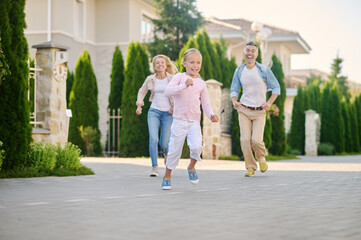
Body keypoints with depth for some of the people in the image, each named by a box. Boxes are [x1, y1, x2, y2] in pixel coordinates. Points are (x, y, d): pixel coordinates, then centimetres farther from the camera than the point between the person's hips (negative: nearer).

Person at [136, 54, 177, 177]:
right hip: (154, 111, 1)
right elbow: (142, 92, 20)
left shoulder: (173, 79, -1)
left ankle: (167, 153, 37)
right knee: (153, 139, -19)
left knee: (164, 143, -2)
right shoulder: (150, 79, 4)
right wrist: (139, 105, 6)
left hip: (168, 113, -1)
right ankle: (154, 168, -13)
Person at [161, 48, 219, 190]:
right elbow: (168, 91, -16)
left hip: (194, 121, 2)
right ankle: (167, 177, 23)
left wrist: (211, 115, -10)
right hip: (179, 120, -2)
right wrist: (184, 85, -27)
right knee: (175, 150, 3)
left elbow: (206, 104, 10)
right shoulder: (179, 77, 0)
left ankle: (192, 167, 8)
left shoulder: (201, 84, 9)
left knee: (196, 146, -21)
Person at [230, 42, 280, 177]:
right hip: (244, 109, 2)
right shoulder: (239, 71, 5)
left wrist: (269, 102, -10)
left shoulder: (264, 70, -3)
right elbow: (234, 90, 12)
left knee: (256, 140, -14)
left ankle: (261, 157, 19)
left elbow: (276, 87, 4)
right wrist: (234, 101, -9)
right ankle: (250, 167, 7)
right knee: (245, 139, -8)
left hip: (259, 111, -2)